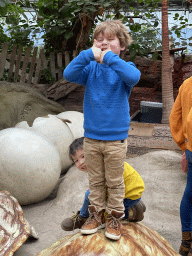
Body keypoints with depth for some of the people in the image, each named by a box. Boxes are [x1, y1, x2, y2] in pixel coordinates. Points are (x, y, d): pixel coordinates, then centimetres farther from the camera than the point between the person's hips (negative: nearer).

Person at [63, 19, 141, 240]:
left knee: (115, 182, 11)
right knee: (95, 181, 16)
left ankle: (114, 218, 26)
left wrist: (109, 58, -28)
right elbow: (68, 75, -16)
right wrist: (88, 55, -24)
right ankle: (96, 214, 31)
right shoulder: (91, 67, 0)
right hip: (91, 137, 3)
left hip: (116, 139, -2)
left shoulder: (123, 68, -6)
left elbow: (134, 77, -29)